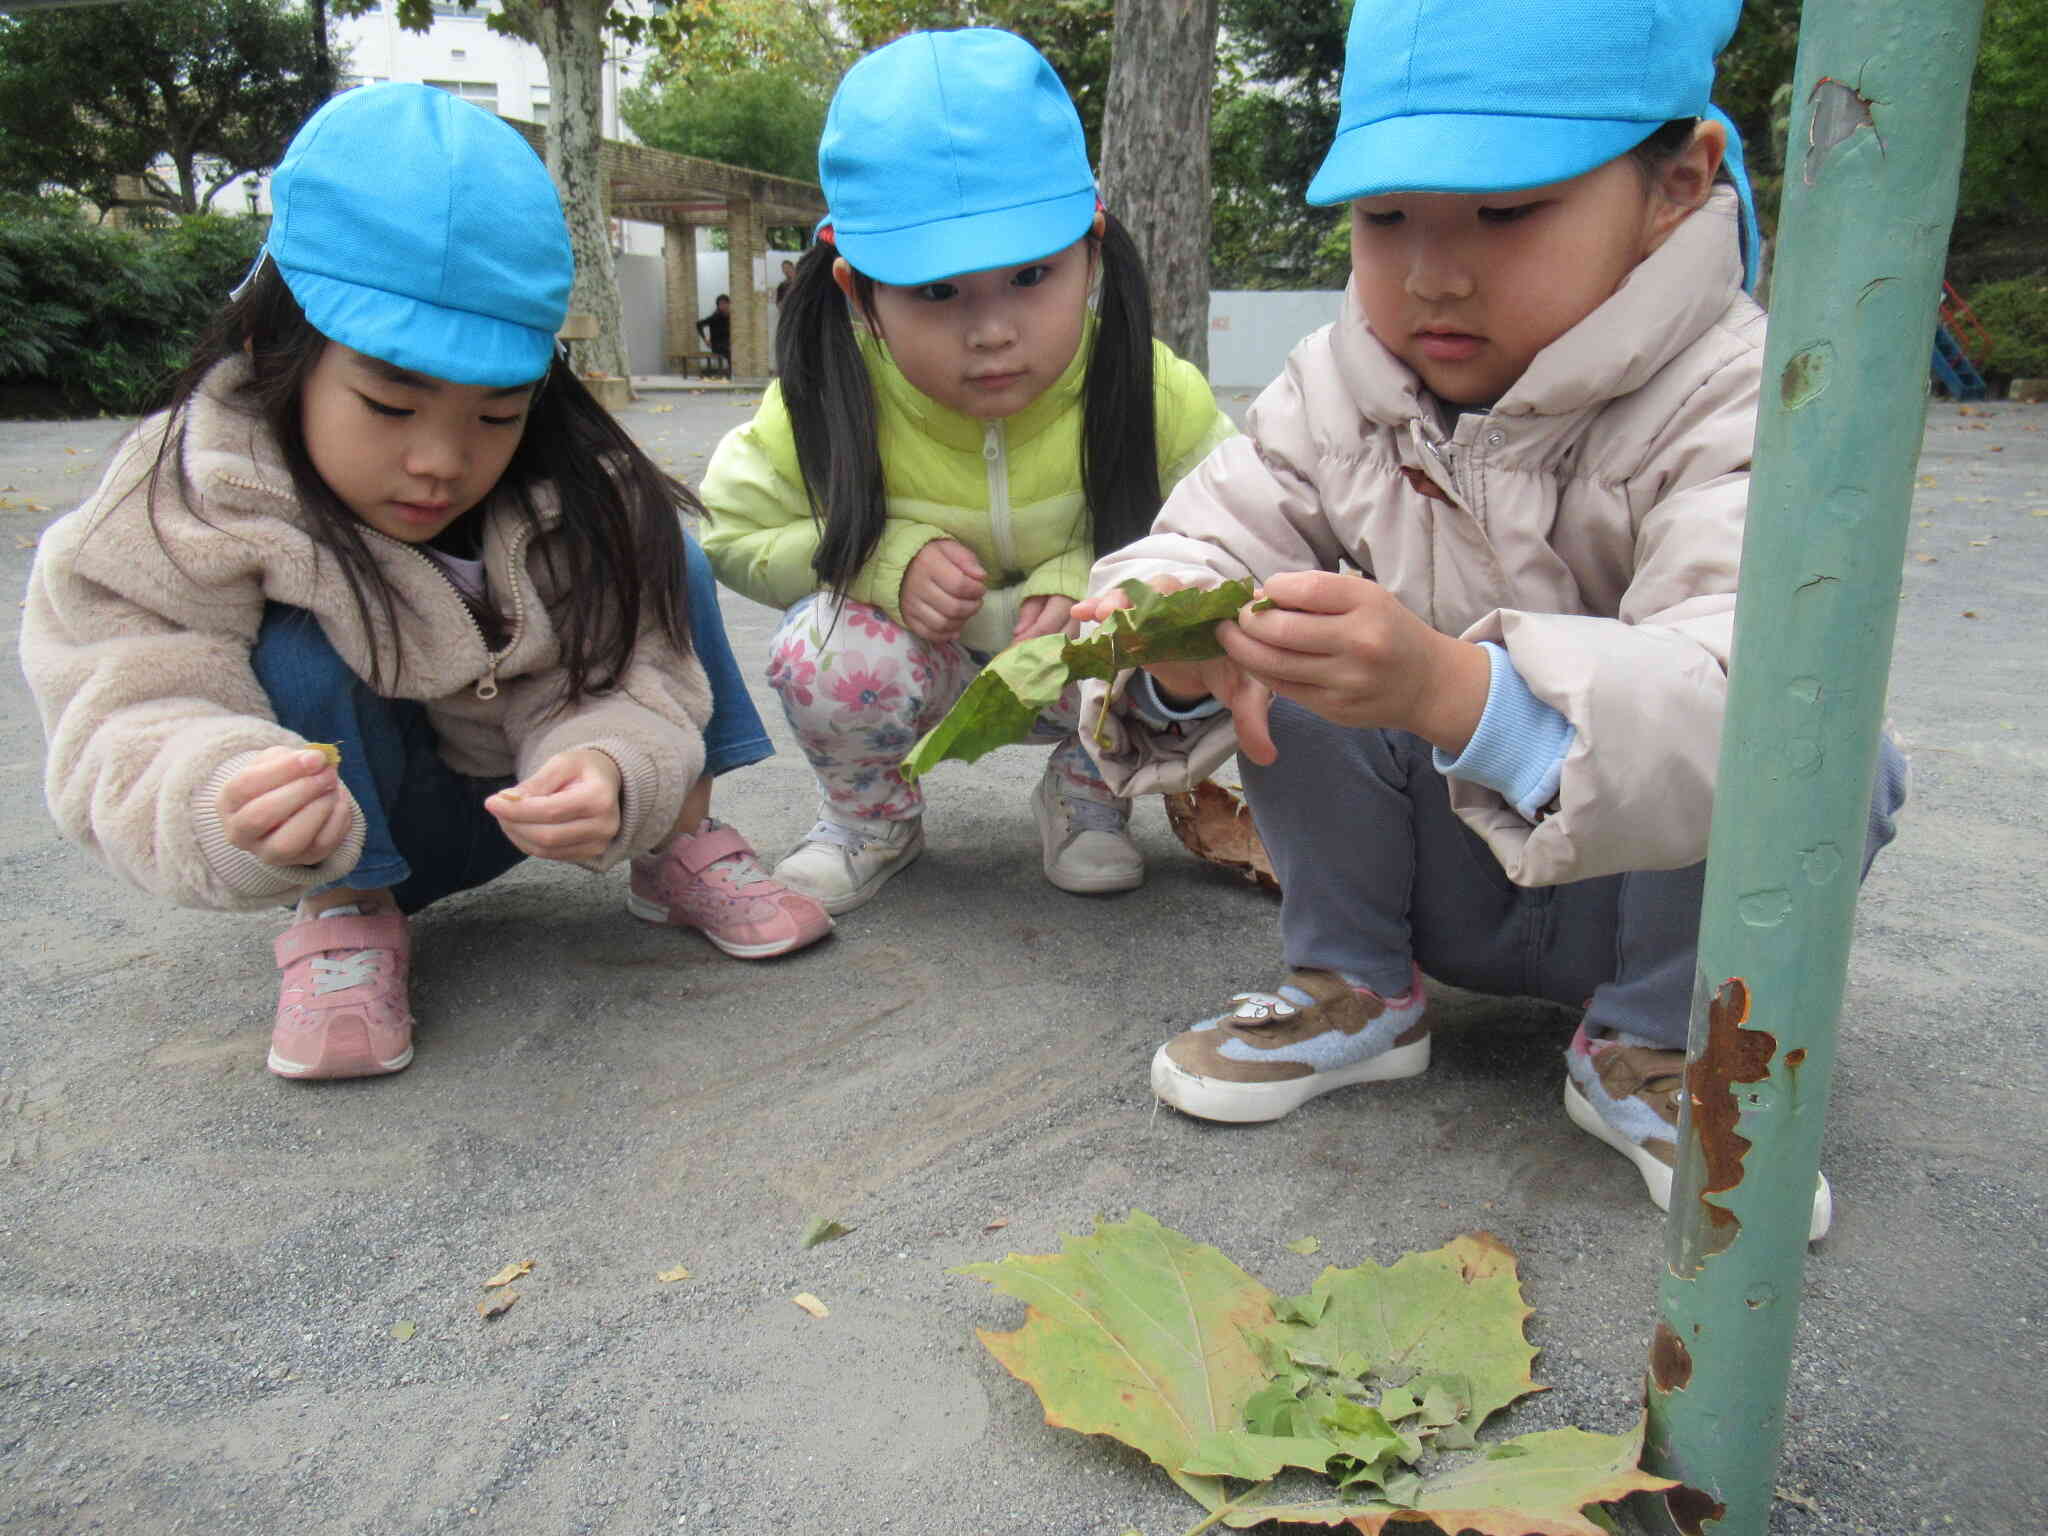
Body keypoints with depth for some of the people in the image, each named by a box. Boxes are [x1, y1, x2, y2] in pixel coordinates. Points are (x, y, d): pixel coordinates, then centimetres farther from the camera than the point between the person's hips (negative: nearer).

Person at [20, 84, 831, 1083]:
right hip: (343, 835, -3)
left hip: (509, 800, 3)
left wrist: (610, 773, -48)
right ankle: (344, 918, -13)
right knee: (304, 658, -34)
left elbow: (626, 690, -22)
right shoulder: (179, 513, -26)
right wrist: (226, 804, -56)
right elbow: (127, 732, -31)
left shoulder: (585, 500, -18)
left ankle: (682, 848, -1)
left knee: (668, 569, -11)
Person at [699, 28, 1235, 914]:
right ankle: (870, 819, 4)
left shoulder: (1150, 392, -23)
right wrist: (891, 560, -28)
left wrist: (1093, 581, -32)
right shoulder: (826, 406, -23)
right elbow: (737, 531, -10)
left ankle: (1087, 797, 7)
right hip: (924, 655, 0)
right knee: (831, 655, -31)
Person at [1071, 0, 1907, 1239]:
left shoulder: (1738, 408, -25)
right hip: (1442, 880, 3)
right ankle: (1354, 990, -2)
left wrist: (1452, 688, -59)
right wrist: (1176, 647, -40)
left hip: (1642, 884, -2)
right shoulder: (1337, 391, -8)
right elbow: (1206, 539, -14)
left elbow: (1736, 698, -41)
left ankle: (1655, 1047, -6)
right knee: (1306, 660, -21)